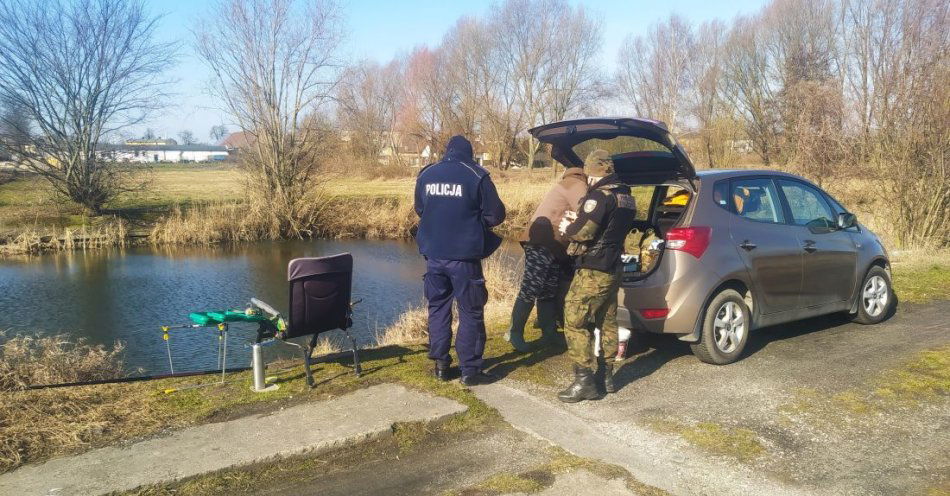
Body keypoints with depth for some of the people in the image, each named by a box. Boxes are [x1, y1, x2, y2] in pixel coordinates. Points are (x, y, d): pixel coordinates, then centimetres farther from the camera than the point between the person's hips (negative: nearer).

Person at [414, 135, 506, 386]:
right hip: (464, 255, -4)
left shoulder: (426, 175, 5)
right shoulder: (476, 176, -7)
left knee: (438, 307, 16)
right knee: (471, 311, 6)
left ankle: (440, 365, 19)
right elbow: (495, 215, -5)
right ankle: (470, 370, 8)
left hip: (433, 253, 4)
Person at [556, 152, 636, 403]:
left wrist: (567, 228, -1)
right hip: (613, 269, 10)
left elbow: (584, 232, -22)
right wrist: (580, 220, 16)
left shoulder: (600, 196, -17)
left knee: (575, 323, -5)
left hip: (593, 272, -10)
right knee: (607, 323, 16)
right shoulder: (626, 197, 14)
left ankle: (584, 382, -5)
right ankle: (607, 376, 23)